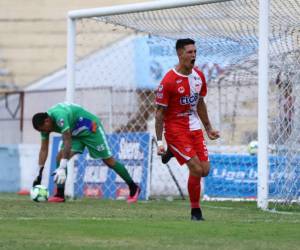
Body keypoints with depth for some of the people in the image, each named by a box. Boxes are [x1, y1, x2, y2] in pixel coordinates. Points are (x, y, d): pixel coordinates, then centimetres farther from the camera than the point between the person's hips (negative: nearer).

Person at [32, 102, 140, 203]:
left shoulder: (59, 117, -36)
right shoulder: (45, 124, -9)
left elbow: (67, 142, -41)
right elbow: (44, 149, -4)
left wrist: (62, 168, -45)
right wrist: (39, 173, -9)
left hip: (90, 128, -8)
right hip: (75, 132, 8)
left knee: (108, 160, -3)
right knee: (60, 156, -11)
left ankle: (133, 188, 10)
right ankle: (60, 195, -12)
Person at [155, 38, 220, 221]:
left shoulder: (199, 76, 5)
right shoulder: (169, 81, -15)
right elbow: (160, 112, -11)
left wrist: (209, 128, 20)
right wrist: (159, 142, -14)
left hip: (195, 129, 7)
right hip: (175, 129, -6)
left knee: (205, 170, -1)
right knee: (197, 170, -14)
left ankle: (173, 152, 24)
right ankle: (195, 212, 2)